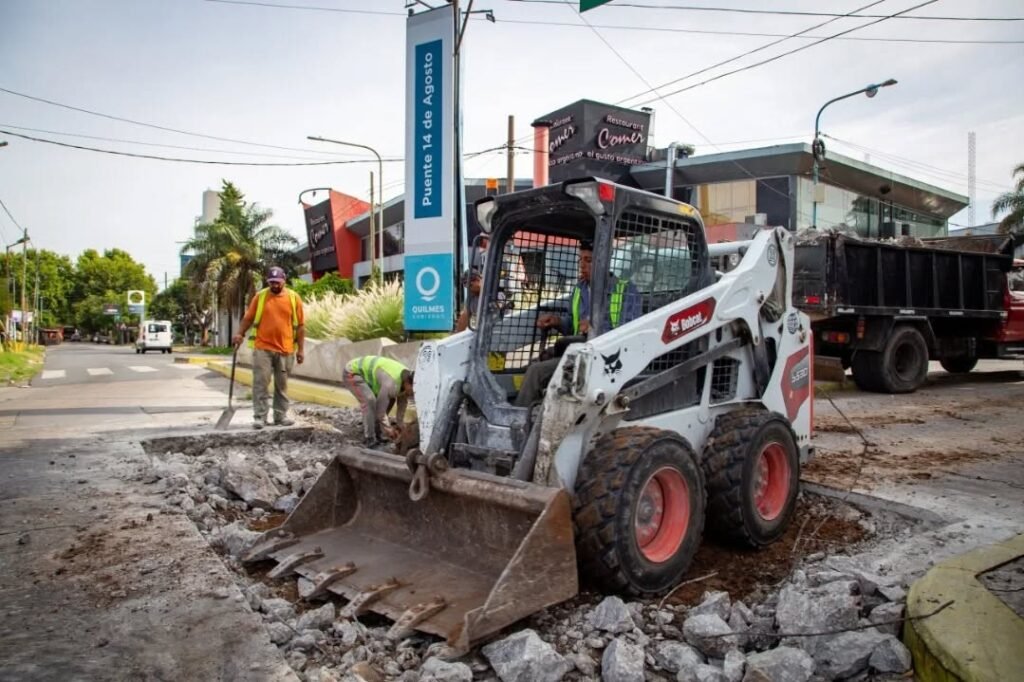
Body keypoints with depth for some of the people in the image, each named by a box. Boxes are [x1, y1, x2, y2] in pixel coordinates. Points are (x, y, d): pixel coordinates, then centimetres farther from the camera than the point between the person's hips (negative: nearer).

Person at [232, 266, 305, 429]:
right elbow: (248, 318, 7)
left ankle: (281, 416, 18)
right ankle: (259, 417, 2)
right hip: (262, 348, 0)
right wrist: (240, 334, -9)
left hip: (285, 350, 1)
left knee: (281, 385, 9)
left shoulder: (294, 298, 2)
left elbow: (300, 325, 3)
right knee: (260, 383, -3)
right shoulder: (260, 296, 3)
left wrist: (300, 349, 1)